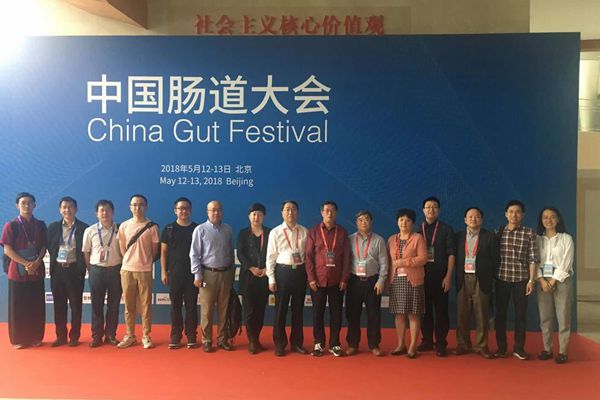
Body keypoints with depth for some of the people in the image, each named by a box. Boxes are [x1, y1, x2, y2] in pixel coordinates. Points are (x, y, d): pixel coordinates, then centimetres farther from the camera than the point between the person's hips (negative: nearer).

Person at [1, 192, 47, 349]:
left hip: (37, 271, 3)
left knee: (37, 306, 7)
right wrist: (26, 264, -14)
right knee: (18, 306, 4)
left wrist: (37, 262, -11)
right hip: (18, 271, -3)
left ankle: (36, 337, 18)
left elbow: (44, 247, 7)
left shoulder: (40, 225, 6)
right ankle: (18, 339, 15)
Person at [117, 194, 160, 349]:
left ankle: (146, 336, 12)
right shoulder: (124, 226, 4)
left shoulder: (152, 226, -4)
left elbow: (155, 250, 3)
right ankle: (130, 335, 18)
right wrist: (131, 260, 10)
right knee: (129, 304, 8)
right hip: (127, 270, 2)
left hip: (145, 270, -2)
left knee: (145, 304, 3)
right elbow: (122, 248, 11)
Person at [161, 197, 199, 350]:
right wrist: (163, 272, 1)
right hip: (174, 273, 1)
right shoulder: (169, 229, 5)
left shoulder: (197, 228, 4)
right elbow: (163, 251, 6)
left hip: (192, 273, 0)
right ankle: (175, 337, 15)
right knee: (175, 306, 6)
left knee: (191, 306, 3)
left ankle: (191, 336, 12)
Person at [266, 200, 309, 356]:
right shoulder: (275, 232, -1)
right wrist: (271, 279, -5)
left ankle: (297, 343, 24)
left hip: (300, 271, 2)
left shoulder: (304, 231, 4)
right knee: (281, 309, 5)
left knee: (298, 309, 11)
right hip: (283, 271, -2)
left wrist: (308, 274, 2)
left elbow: (309, 254, 7)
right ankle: (280, 344, 18)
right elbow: (270, 257, -1)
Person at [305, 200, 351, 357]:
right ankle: (318, 343, 17)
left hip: (337, 280, 1)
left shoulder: (342, 232, 5)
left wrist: (344, 279, -3)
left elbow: (346, 257, 3)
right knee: (318, 312, 5)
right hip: (318, 280, -1)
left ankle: (334, 344, 16)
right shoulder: (314, 231, 2)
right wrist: (311, 278, -7)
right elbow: (309, 256, 0)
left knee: (336, 312, 5)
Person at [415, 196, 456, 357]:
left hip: (440, 275, -2)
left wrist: (448, 276, -9)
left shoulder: (446, 229, 3)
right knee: (425, 309, 7)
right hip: (422, 275, 2)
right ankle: (427, 340, 18)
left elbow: (451, 254, -2)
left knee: (441, 309, 1)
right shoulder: (417, 230, 8)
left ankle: (441, 343, 8)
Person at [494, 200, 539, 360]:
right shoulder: (498, 232, 4)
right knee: (500, 313, 6)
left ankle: (519, 348, 18)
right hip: (501, 279, 1)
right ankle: (501, 347, 17)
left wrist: (531, 280, -8)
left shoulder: (529, 233, 0)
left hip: (521, 279, -1)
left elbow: (533, 258, -3)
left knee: (520, 314, 5)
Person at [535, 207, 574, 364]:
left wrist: (553, 281, -12)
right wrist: (542, 280, -10)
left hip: (562, 281, -2)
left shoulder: (566, 238, 1)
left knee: (563, 318, -2)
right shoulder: (538, 239, 8)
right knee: (545, 318, 4)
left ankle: (563, 351, 4)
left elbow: (566, 263, -6)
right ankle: (547, 349, 12)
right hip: (543, 282, 3)